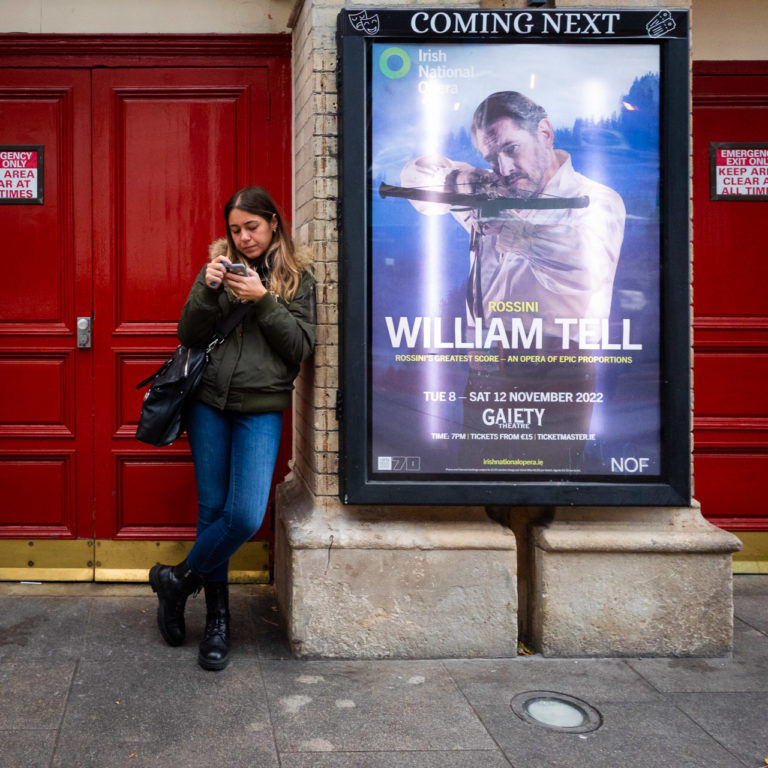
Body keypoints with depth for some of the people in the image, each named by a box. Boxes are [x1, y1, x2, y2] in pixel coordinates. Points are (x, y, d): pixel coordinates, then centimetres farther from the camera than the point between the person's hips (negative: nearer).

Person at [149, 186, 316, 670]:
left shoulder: (297, 278, 5)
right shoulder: (221, 267, 9)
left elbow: (302, 347, -4)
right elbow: (189, 336, 2)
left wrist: (264, 301, -14)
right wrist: (208, 290, -14)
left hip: (261, 407, -1)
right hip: (210, 400, 2)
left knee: (246, 516, -13)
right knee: (212, 510, 5)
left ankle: (179, 579, 12)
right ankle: (218, 619, 20)